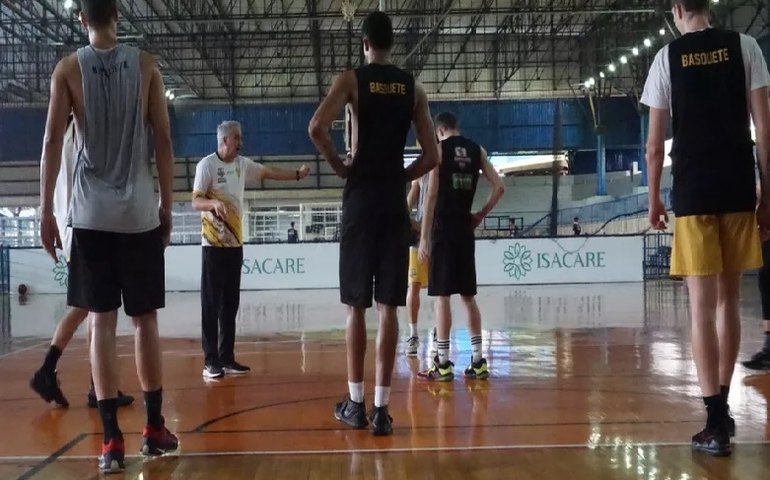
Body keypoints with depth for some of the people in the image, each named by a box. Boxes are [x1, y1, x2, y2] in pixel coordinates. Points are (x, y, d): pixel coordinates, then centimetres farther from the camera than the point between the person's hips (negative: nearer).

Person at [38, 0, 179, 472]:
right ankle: (155, 428, 19)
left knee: (103, 323, 3)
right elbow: (163, 140, 2)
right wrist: (167, 206, 8)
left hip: (91, 214, 0)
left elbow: (53, 141, -3)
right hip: (141, 212, 0)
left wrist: (46, 212, 0)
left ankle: (112, 439, 1)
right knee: (146, 320, 10)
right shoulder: (146, 64, 5)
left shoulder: (68, 68, 4)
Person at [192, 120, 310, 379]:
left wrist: (297, 174, 23)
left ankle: (227, 358, 15)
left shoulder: (242, 164, 10)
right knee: (211, 304, -4)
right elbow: (196, 202, -14)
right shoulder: (206, 165, -10)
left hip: (235, 243, 7)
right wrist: (214, 203, -33)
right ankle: (210, 361, 0)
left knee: (231, 303, 9)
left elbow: (268, 172, 23)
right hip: (214, 244, -7)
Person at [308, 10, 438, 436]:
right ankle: (381, 408, 5)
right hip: (395, 201, 2)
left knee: (356, 305, 5)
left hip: (361, 199, -2)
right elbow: (431, 157, 6)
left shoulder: (351, 79, 0)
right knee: (388, 307, 3)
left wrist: (340, 167, -1)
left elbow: (317, 128, -16)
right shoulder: (413, 87, 10)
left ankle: (356, 403, 11)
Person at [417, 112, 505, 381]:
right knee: (468, 295, 11)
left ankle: (443, 364, -1)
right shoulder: (477, 150, 11)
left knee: (442, 295, -3)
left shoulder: (438, 148, -3)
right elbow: (499, 187, 5)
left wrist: (424, 236, -10)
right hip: (465, 228, 5)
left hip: (443, 228, -5)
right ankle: (478, 361, 12)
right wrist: (481, 215, 15)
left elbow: (432, 194, -10)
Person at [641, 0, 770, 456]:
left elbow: (656, 143, 1)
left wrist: (654, 198, 11)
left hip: (692, 193, -2)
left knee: (702, 304, -2)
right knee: (728, 300, 13)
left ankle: (716, 421, -5)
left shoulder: (667, 56, 3)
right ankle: (722, 408, 23)